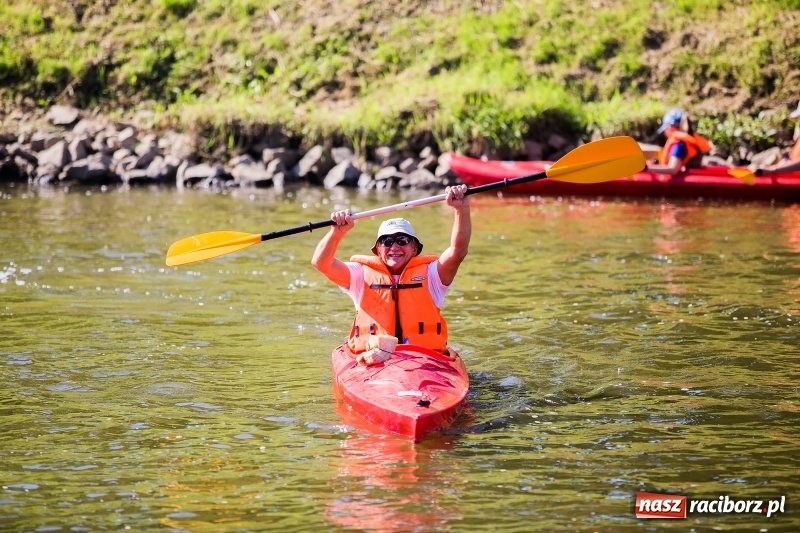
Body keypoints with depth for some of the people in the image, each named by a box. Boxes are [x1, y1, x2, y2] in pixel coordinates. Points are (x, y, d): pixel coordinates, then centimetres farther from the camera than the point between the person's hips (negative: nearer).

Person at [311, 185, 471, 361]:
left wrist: (461, 209, -15)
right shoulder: (363, 275, 16)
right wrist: (337, 232, -14)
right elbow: (321, 263, 4)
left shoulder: (429, 274, 15)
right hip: (369, 361, -1)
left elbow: (457, 251, -1)